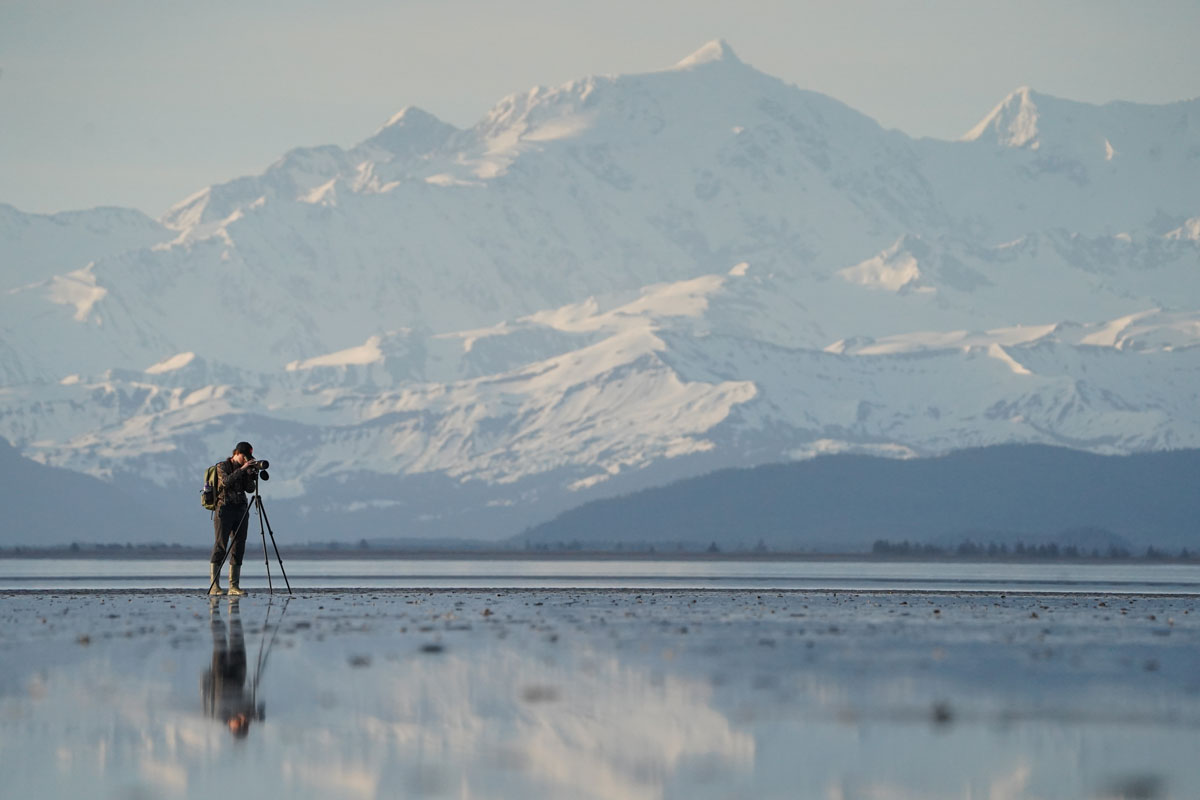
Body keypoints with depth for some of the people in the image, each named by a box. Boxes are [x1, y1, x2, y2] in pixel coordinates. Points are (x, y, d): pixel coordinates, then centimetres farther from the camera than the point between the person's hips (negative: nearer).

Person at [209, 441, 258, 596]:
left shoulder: (243, 469, 15)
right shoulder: (222, 467, -1)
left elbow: (250, 489, 5)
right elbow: (226, 481, -19)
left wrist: (250, 473, -7)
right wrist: (242, 469, -20)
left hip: (241, 510, 6)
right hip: (224, 508, -6)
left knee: (238, 548, 0)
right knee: (220, 547, -11)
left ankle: (234, 586, 1)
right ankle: (214, 586, -14)